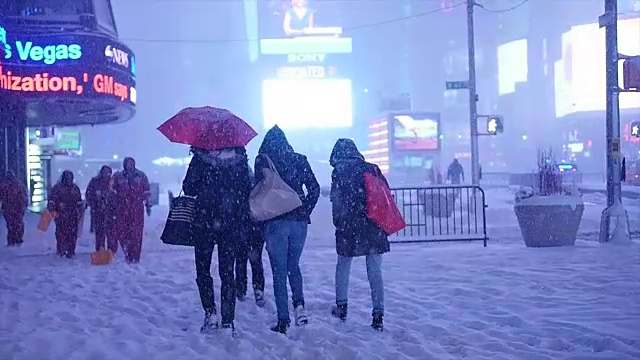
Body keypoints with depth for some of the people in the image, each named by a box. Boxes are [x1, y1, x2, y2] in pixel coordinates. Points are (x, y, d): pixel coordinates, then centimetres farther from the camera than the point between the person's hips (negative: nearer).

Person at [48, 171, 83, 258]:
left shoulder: (75, 188, 14)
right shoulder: (57, 187, 2)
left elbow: (79, 201, 21)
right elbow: (52, 199, -3)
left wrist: (80, 211, 17)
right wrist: (51, 209, -13)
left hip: (73, 216, 3)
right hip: (61, 215, -3)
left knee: (72, 233, 0)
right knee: (61, 233, -6)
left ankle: (71, 251, 5)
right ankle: (60, 250, 5)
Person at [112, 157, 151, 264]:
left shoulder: (141, 176, 9)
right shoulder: (118, 176, 8)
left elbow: (146, 192, 11)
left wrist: (148, 205, 7)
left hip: (137, 208, -1)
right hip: (122, 208, 1)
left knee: (136, 233, -5)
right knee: (121, 232, -2)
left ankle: (135, 256, 0)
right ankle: (127, 253, 15)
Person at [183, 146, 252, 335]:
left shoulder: (201, 156, -7)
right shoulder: (239, 157, 1)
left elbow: (188, 188, -4)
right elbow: (247, 191, 4)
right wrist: (243, 222, 13)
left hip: (204, 222, -2)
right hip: (231, 224, 2)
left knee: (203, 269, 13)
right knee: (227, 272, 7)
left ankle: (210, 314, 4)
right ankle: (228, 322, 4)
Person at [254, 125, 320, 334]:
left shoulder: (262, 161, -1)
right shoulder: (299, 160, 8)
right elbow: (314, 188, 5)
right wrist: (305, 211, 10)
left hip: (275, 222, -3)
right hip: (299, 221, 3)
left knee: (279, 270, 2)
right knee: (294, 265, 20)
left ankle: (283, 319, 0)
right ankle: (299, 303, -1)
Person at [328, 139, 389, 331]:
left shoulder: (339, 173, -4)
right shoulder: (372, 169, 4)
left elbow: (337, 203, -6)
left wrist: (339, 223, 8)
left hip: (349, 229, -2)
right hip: (375, 229, 2)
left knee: (343, 265, 20)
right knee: (375, 272, 5)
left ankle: (341, 306, 23)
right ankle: (378, 316, 2)